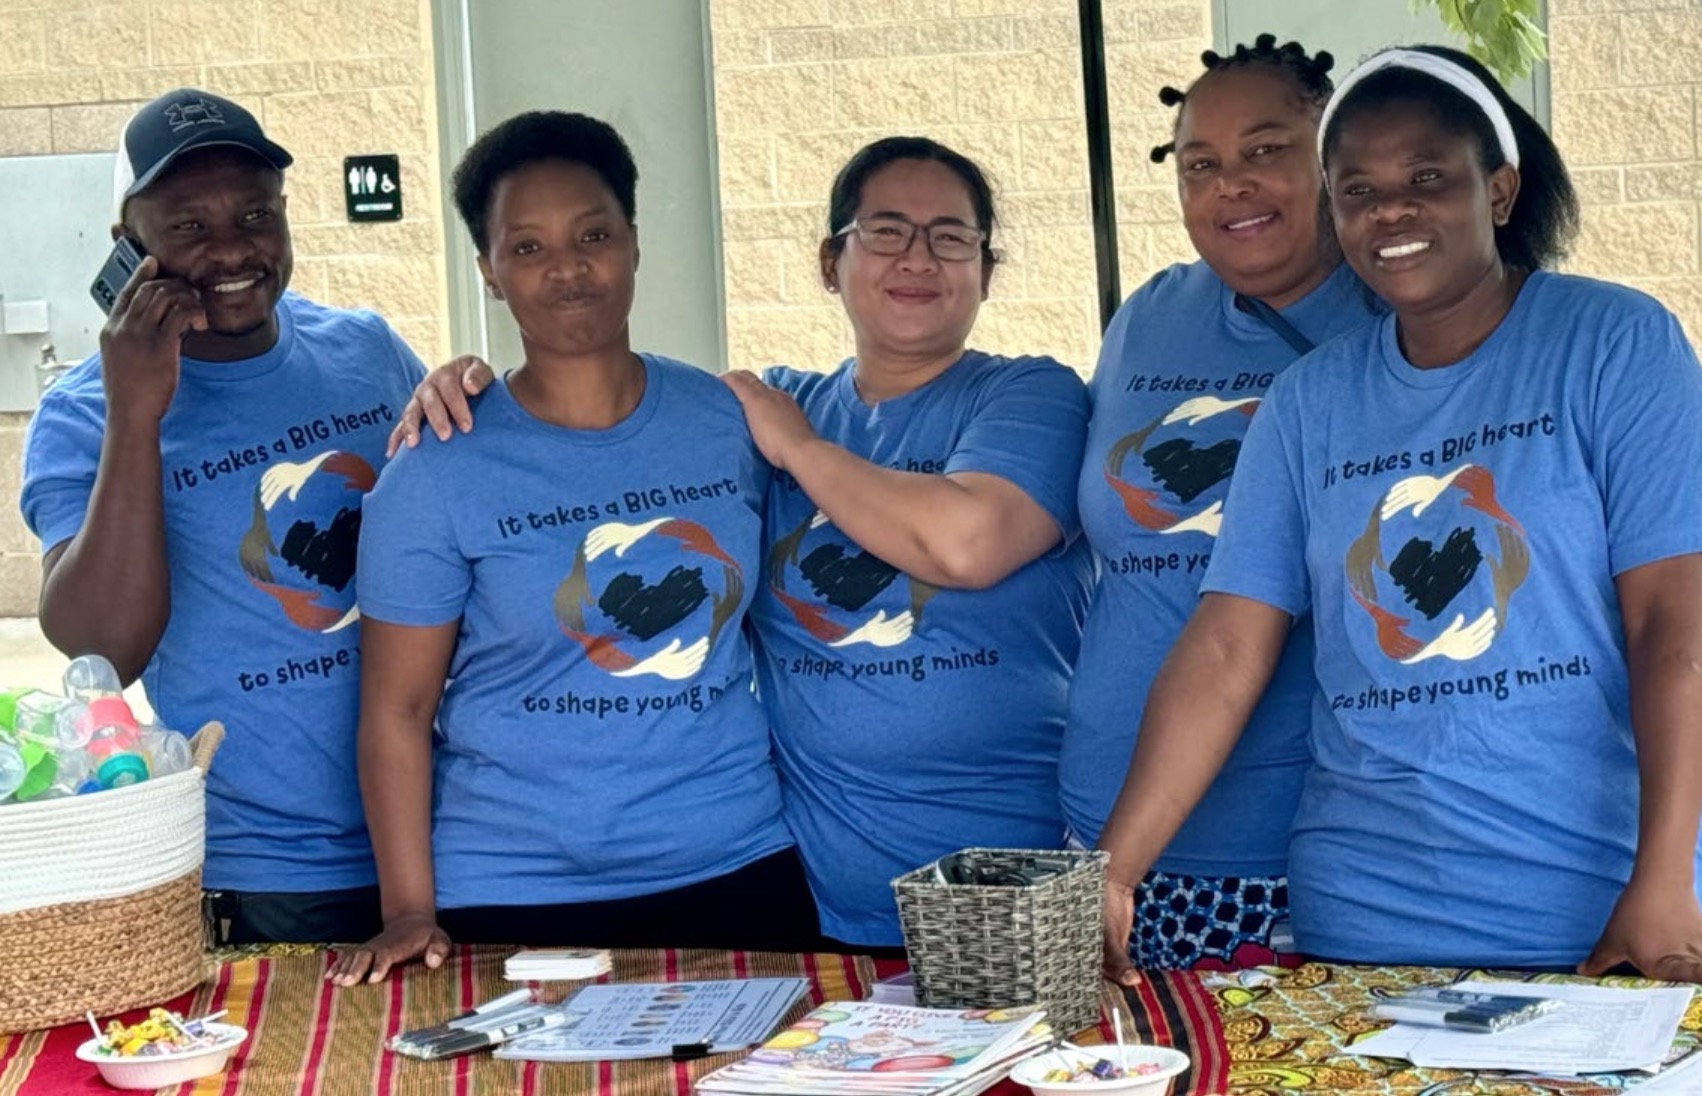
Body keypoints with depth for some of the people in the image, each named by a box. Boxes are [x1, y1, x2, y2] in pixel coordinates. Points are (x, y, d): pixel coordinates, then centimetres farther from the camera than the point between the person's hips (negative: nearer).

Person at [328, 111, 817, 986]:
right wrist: (409, 913, -10)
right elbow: (396, 710, -6)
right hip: (514, 899, -3)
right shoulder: (438, 475, -6)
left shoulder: (728, 421, 3)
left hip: (736, 873, 3)